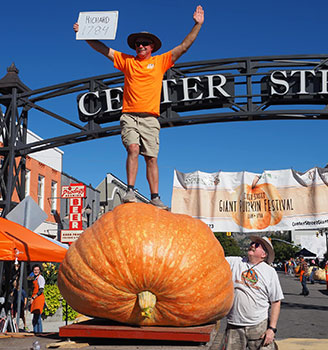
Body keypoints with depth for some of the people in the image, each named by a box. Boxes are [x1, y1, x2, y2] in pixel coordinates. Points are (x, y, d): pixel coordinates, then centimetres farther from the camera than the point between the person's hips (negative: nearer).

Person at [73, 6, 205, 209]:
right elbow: (102, 48, 20)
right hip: (129, 116, 0)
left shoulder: (160, 61, 14)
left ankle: (155, 197, -2)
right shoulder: (127, 61, 16)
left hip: (150, 118, 0)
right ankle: (130, 191, -19)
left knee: (151, 158, -3)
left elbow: (183, 47, 12)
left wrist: (198, 25, 8)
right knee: (133, 149, -20)